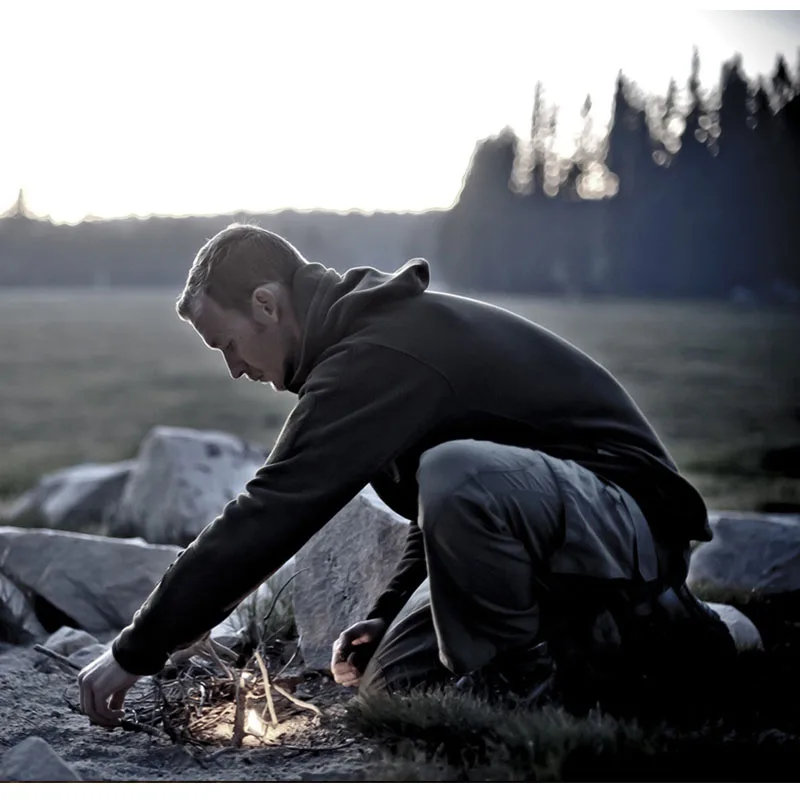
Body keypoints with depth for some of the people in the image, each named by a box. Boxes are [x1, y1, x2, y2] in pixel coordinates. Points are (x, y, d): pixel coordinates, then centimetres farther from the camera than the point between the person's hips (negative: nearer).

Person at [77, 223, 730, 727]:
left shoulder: (376, 356, -22)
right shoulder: (387, 326, 11)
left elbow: (265, 519, -25)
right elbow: (441, 507, 23)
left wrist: (135, 654, -16)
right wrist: (388, 613, 12)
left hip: (623, 519, -10)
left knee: (457, 477, -38)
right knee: (392, 686, 2)